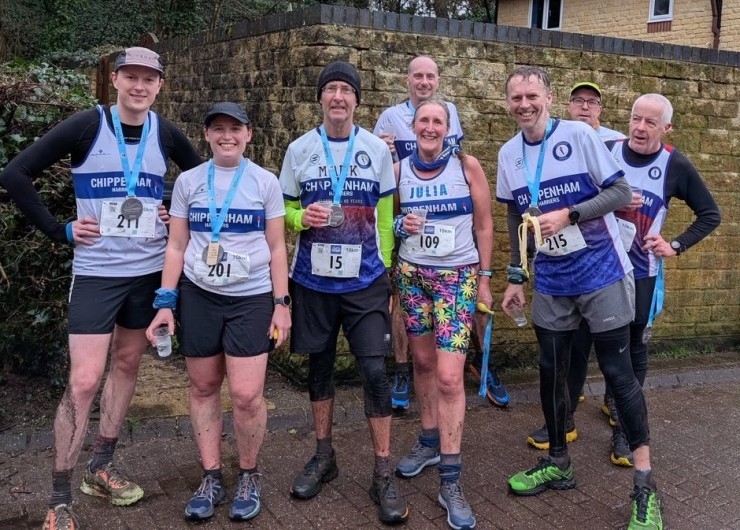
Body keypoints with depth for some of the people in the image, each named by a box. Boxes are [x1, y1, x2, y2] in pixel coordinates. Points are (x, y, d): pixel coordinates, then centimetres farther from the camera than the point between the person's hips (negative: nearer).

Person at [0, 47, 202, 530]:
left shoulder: (166, 133, 2)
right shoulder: (87, 125, -9)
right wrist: (60, 230, -10)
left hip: (149, 270, 4)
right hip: (97, 271, -4)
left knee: (127, 365, 14)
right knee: (84, 381, -8)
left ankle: (102, 468, 31)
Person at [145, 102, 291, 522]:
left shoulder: (266, 183, 1)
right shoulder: (188, 182, 4)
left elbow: (277, 248, 2)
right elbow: (177, 246, 6)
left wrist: (282, 303, -3)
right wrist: (166, 302, 1)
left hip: (252, 298, -2)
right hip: (198, 297, 2)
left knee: (247, 394, -8)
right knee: (203, 388, 8)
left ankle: (249, 476, 14)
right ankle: (212, 477, 22)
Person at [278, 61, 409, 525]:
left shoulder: (377, 150, 0)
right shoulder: (299, 150, 1)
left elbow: (385, 217, 5)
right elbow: (285, 210, 8)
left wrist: (387, 273, 4)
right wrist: (302, 217, -15)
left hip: (365, 281, -1)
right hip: (313, 280, 2)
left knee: (375, 371, -6)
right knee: (320, 366, 12)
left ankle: (384, 475, 7)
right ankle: (324, 456, 31)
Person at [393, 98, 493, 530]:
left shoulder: (467, 166, -6)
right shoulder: (399, 170, 2)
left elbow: (484, 225, 0)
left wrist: (485, 278, 0)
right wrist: (401, 225, -8)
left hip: (458, 276, -3)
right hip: (412, 273, 4)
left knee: (449, 375, -10)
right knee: (423, 361, 14)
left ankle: (451, 481, -3)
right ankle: (429, 442, 35)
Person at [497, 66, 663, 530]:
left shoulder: (580, 136, -11)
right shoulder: (508, 154, 5)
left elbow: (622, 193, -11)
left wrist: (567, 215, -22)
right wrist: (517, 276, 12)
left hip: (602, 275, -5)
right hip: (551, 283, 5)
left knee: (617, 371, -1)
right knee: (552, 373, 10)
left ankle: (646, 484, 11)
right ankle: (558, 463, 29)